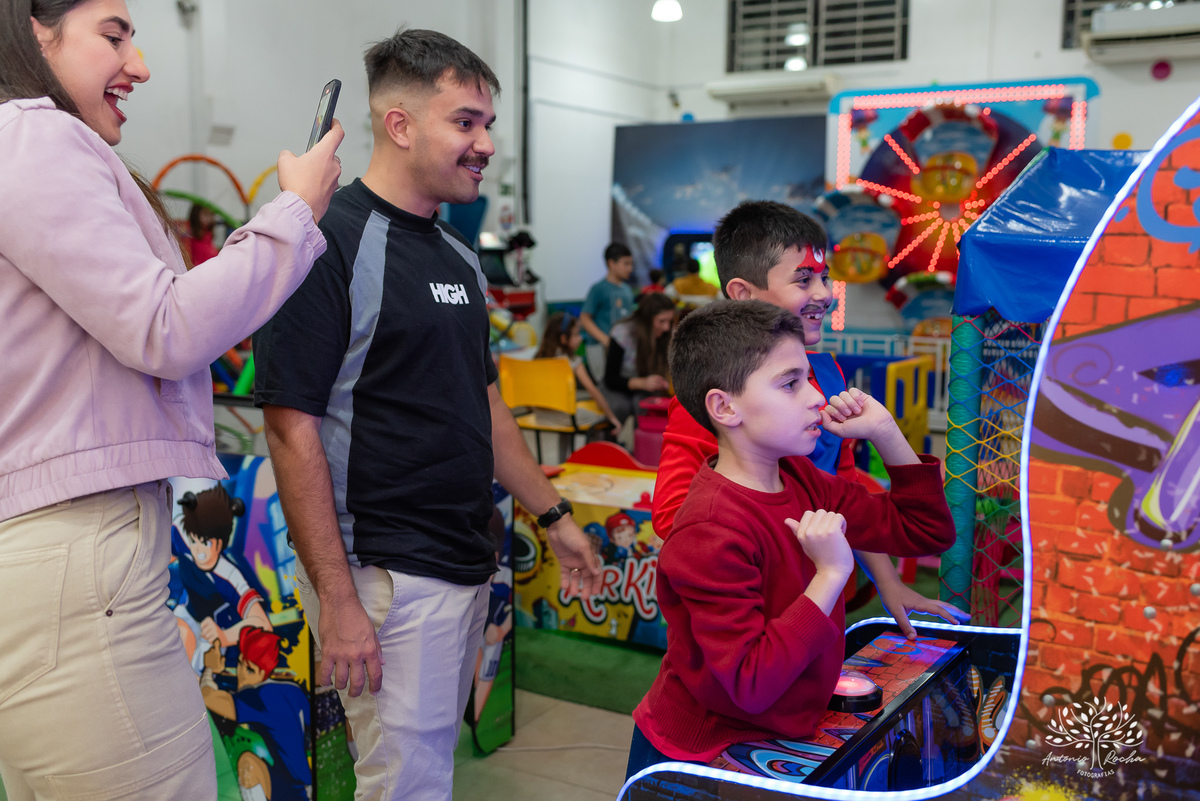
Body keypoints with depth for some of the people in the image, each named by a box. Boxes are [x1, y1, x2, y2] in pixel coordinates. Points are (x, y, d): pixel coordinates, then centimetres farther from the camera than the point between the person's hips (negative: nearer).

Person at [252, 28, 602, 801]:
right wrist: (337, 600, -20)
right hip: (385, 574, -8)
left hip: (468, 562, 8)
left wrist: (554, 515, 17)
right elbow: (293, 428, -18)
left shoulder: (458, 254, 11)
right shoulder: (333, 244, -15)